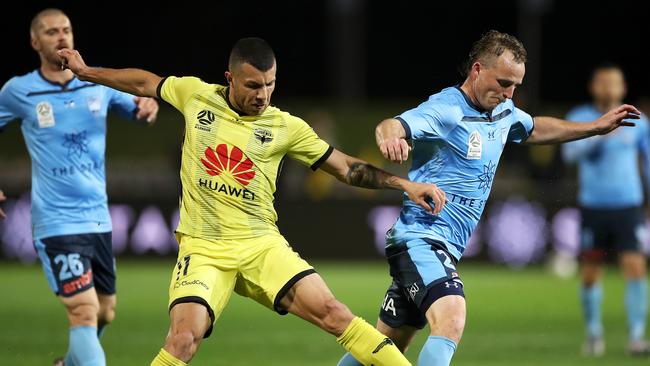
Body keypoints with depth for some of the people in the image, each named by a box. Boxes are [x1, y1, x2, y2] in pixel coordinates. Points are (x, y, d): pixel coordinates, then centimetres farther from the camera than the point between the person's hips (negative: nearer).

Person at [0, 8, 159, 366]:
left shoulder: (99, 82, 5)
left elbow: (138, 109, 17)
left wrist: (147, 105, -8)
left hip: (98, 217, 5)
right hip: (56, 222, -5)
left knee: (104, 313, 15)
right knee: (85, 312, -19)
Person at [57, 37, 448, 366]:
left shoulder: (286, 127, 1)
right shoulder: (195, 95, 3)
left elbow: (347, 167, 7)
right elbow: (146, 83, 21)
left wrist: (404, 184, -2)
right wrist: (85, 71, 27)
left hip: (262, 246, 1)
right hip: (204, 250, -1)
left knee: (331, 312, -19)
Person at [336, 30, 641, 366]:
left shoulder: (503, 112, 12)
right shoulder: (446, 109, -16)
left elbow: (534, 130, 34)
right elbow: (390, 126, -33)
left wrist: (597, 127, 32)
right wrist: (390, 137, -57)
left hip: (445, 249, 9)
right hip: (421, 236, -9)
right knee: (450, 322, -30)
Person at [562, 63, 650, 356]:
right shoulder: (580, 118, 2)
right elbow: (571, 151, -16)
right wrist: (599, 134, -29)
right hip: (593, 208, 0)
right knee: (590, 274, 4)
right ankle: (593, 334, 23)